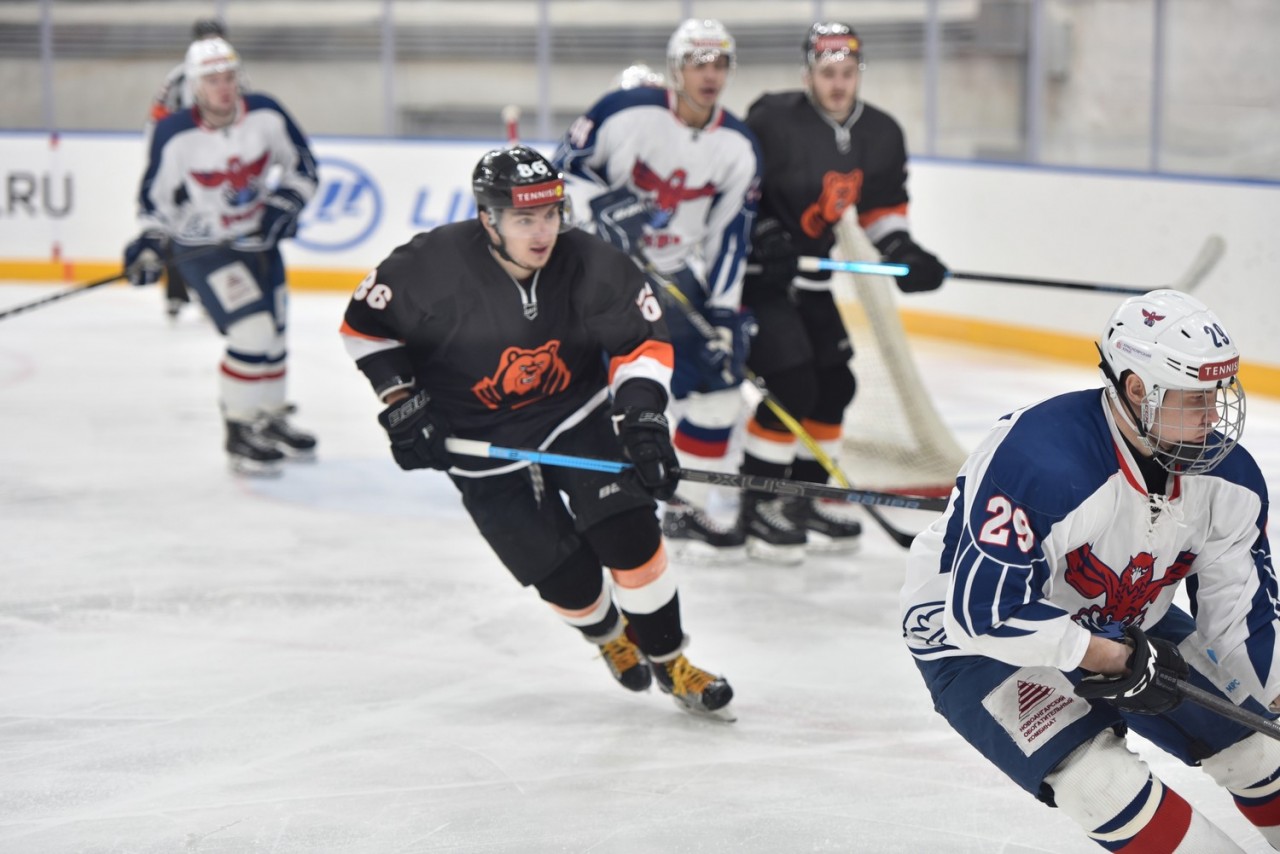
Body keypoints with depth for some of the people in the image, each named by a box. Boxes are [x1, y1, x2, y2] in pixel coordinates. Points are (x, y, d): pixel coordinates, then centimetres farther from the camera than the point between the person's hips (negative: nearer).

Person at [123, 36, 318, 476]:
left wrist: (284, 205, -11)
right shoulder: (175, 136, -21)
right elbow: (157, 197, -7)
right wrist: (149, 245, -16)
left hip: (258, 239, 5)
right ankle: (240, 432, -2)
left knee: (273, 335, 14)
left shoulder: (266, 115, -12)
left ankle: (271, 419, 36)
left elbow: (302, 164, 2)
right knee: (252, 335, -17)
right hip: (203, 247, -5)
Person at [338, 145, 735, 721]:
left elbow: (642, 339, -7)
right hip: (484, 446, -1)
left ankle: (667, 659, 10)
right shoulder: (433, 268, -23)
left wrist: (642, 415, -20)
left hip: (577, 417, 1)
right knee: (568, 577, -4)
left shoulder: (589, 266, -17)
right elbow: (365, 324, -8)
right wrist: (403, 403, -12)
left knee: (629, 536, -13)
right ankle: (608, 635, 33)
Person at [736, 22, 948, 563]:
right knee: (790, 386, -15)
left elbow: (882, 205, 13)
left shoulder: (880, 135, 1)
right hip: (757, 275, -8)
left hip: (809, 278, 8)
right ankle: (755, 506, -2)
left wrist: (900, 248, -2)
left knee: (834, 385, 9)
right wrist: (760, 236, -20)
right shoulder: (773, 121, -20)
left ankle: (804, 500, 23)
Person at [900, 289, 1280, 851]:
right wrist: (1116, 659, -33)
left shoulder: (1229, 478, -13)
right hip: (974, 636, -7)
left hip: (1126, 628, 7)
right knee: (1101, 778, -27)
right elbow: (984, 609, -36)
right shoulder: (1037, 462, -37)